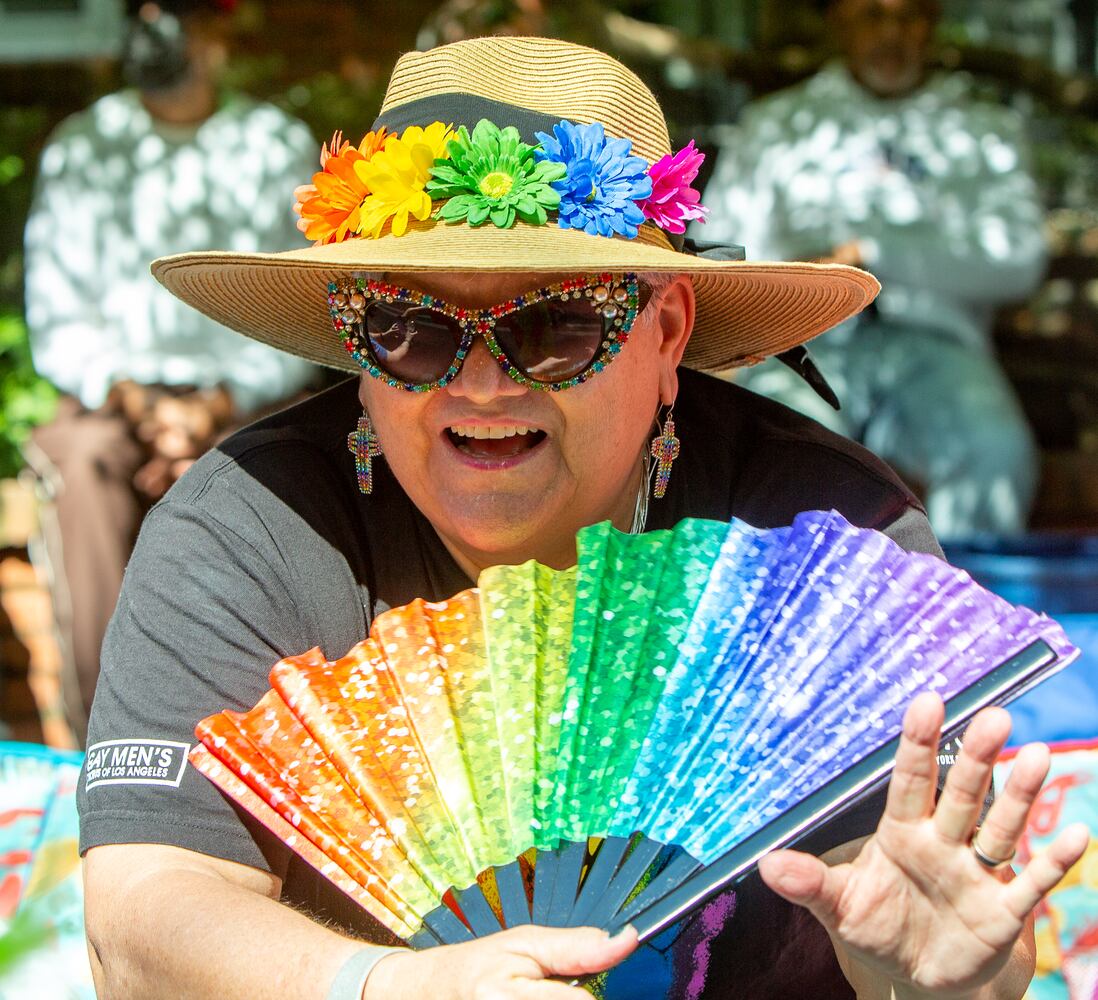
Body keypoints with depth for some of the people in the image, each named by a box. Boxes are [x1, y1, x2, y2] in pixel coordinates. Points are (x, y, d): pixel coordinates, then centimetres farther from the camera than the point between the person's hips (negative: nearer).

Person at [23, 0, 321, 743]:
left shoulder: (279, 146, 9)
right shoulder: (79, 149, 11)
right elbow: (57, 319, 5)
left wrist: (217, 406, -14)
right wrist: (132, 400, -13)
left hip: (246, 401, 0)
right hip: (116, 395, 0)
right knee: (84, 462, -34)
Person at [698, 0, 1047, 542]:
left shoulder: (986, 130, 22)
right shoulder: (774, 125, 24)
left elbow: (1017, 258, 5)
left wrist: (871, 252, -4)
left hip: (931, 339, 1)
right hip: (803, 341, 0)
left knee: (997, 451, -34)